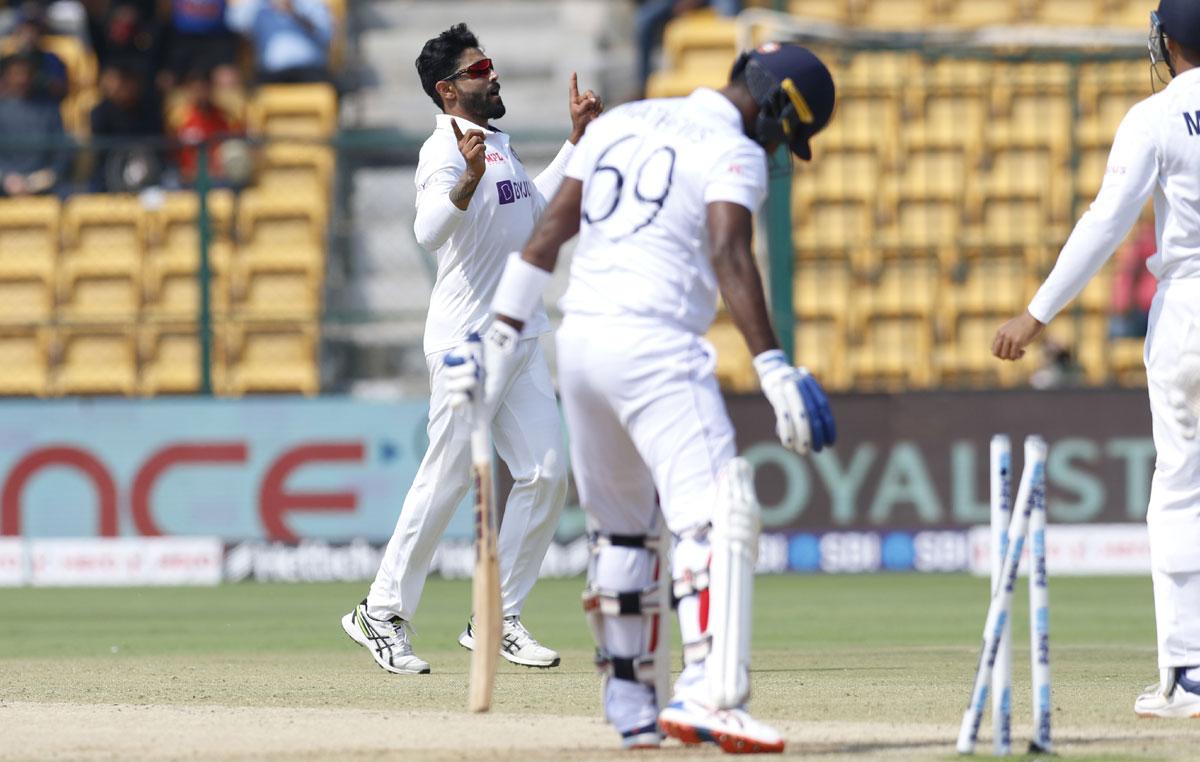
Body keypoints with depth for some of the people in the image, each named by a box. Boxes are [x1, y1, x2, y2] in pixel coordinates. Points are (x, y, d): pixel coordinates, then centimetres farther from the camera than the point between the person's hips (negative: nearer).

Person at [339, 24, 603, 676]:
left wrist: (576, 139, 27)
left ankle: (497, 621, 11)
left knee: (546, 474, 4)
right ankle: (383, 615, 4)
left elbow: (536, 206, 33)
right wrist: (468, 182, -49)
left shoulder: (497, 145, 15)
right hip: (467, 343, -9)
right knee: (446, 479, -7)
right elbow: (429, 231, -32)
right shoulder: (445, 151, -14)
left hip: (519, 340, 9)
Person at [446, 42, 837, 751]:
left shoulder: (619, 124, 18)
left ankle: (631, 704, 23)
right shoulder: (735, 152, -3)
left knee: (620, 526, 20)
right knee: (718, 514, -15)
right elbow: (729, 256, -19)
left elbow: (548, 233, 15)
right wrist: (772, 365, -26)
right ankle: (708, 694, -32)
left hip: (579, 341, 8)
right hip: (654, 346, -8)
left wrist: (501, 338, 15)